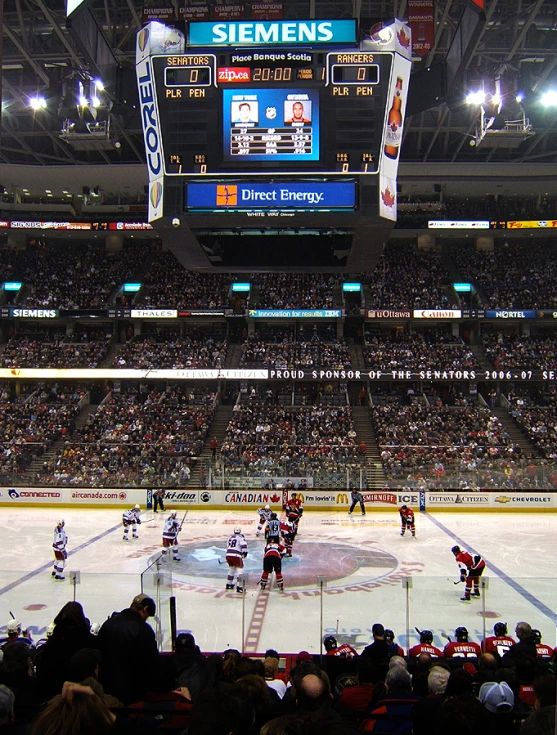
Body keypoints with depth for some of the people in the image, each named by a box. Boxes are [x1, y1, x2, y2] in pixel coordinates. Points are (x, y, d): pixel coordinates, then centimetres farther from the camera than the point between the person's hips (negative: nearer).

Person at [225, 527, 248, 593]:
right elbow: (244, 545, -11)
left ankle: (229, 584, 34)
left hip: (228, 555, 6)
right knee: (239, 570, 0)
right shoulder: (241, 536, 3)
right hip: (236, 556, -6)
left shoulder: (230, 537, 22)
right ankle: (239, 587, -7)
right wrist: (244, 553, -2)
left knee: (231, 569, 25)